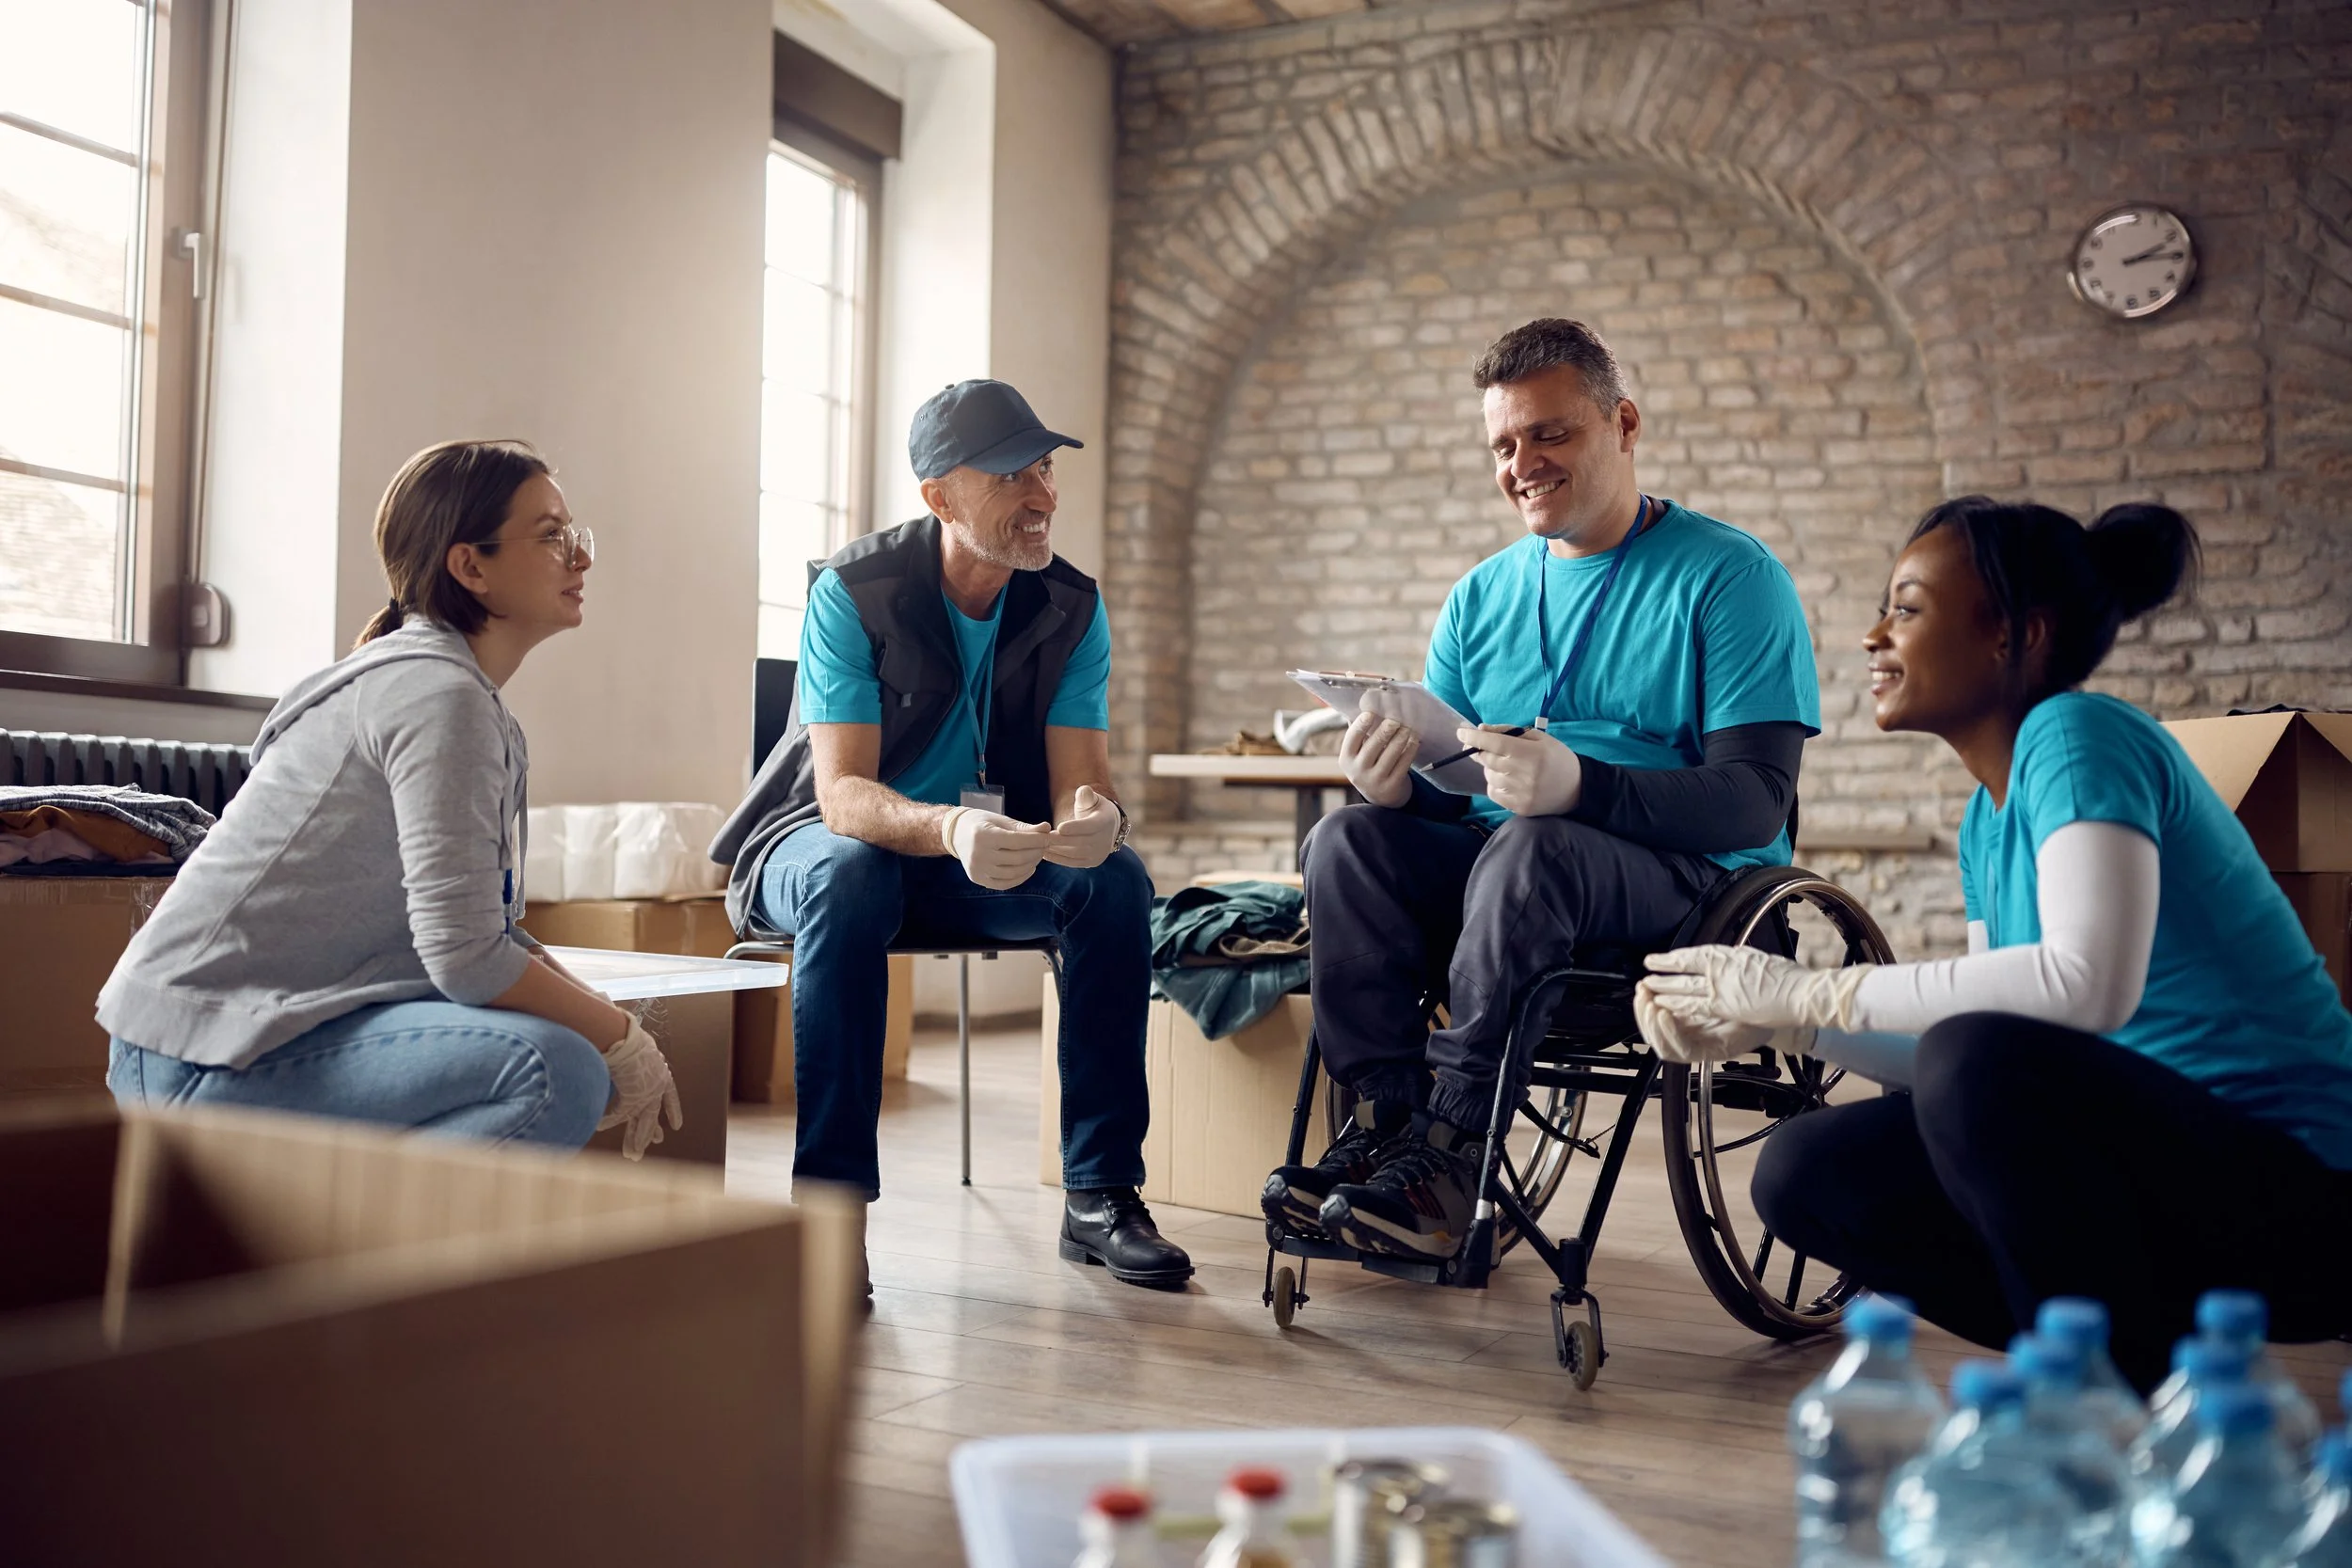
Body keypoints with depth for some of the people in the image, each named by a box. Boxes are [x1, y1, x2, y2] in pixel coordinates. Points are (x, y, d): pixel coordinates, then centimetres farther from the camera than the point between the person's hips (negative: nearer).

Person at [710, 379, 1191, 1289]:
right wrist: (950, 828, -50)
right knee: (849, 878, -38)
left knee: (1115, 878, -24)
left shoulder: (1072, 609, -7)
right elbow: (842, 792, -28)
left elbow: (1080, 785, -14)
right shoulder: (853, 592, -19)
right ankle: (830, 1200, -30)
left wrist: (1093, 818, -41)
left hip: (993, 860, 3)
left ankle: (1099, 1196, -18)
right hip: (827, 839, -3)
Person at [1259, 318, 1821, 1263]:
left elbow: (1754, 801, -15)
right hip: (1492, 867, 5)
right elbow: (1448, 791, 11)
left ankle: (1452, 1151, -28)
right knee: (1350, 840, -21)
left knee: (1530, 849, -35)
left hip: (1688, 884, -5)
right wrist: (1395, 784, -16)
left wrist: (1579, 786, -32)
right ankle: (1384, 1123, -21)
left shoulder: (1729, 576, -3)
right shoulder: (1480, 598, 14)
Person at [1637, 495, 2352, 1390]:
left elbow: (2088, 982, -31)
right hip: (2152, 1166, 8)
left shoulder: (2077, 736, -14)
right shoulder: (1989, 820, 12)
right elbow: (1982, 1068, 12)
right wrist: (1771, 1022, 0)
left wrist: (1809, 993, -23)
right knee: (1805, 1178, -1)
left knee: (1980, 1061, -34)